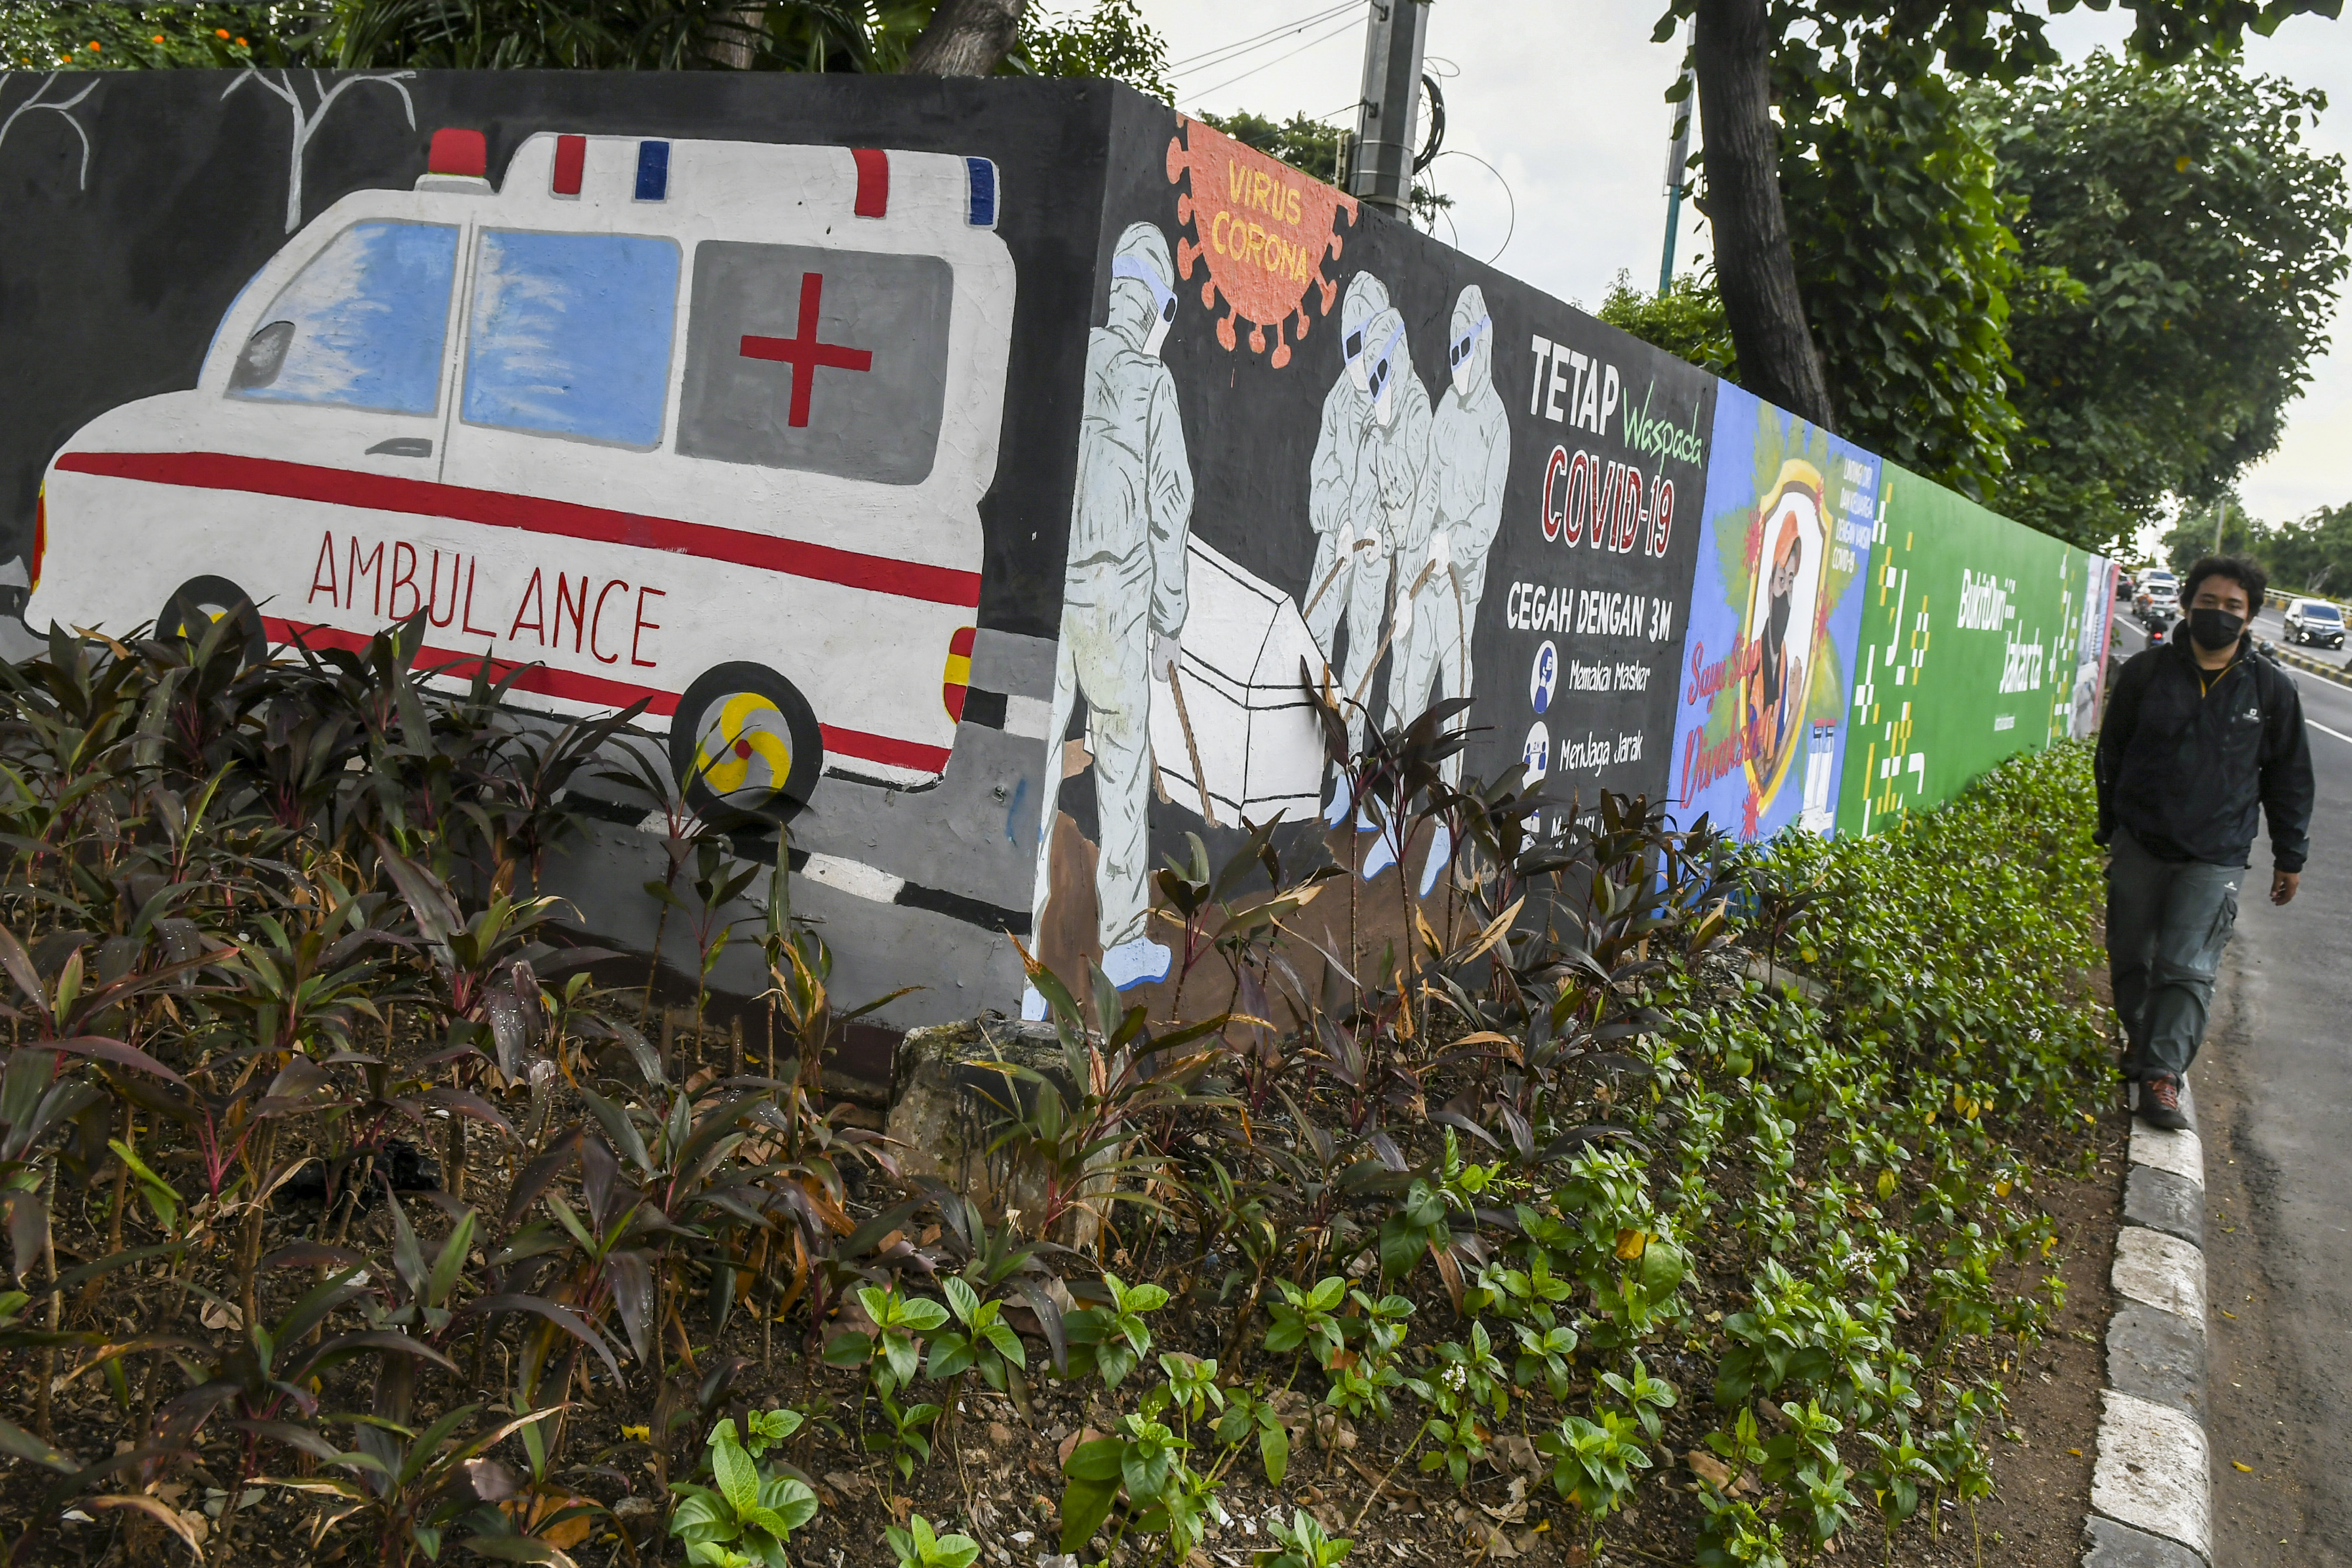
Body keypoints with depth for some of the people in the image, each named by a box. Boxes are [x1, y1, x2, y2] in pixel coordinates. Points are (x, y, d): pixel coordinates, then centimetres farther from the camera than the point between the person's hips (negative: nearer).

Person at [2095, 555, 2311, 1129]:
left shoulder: (2271, 689, 0)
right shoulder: (2147, 670, 0)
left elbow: (2289, 779, 9)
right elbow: (2112, 753, 9)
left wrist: (2290, 856, 10)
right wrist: (2111, 828, 12)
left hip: (2216, 858, -2)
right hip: (2139, 845, 2)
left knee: (2187, 968, -9)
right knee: (2130, 955, 10)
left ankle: (2162, 1073, -9)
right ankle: (2139, 1037, 32)